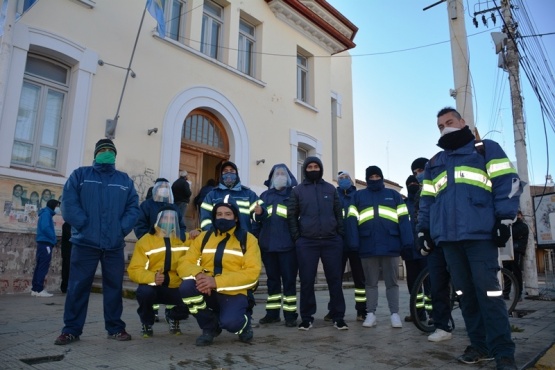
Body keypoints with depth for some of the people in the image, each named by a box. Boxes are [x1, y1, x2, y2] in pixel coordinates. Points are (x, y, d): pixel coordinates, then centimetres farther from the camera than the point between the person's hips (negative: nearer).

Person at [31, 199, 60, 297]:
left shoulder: (46, 214, 21)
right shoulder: (46, 214, -8)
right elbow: (45, 228, -20)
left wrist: (52, 239, 9)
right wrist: (54, 239, -11)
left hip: (43, 243, 10)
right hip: (45, 243, -10)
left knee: (40, 266, 9)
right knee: (43, 267, -9)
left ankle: (35, 289, 11)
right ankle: (39, 290, -9)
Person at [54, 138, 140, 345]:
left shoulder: (125, 180, 14)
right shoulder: (80, 174, 8)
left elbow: (133, 208, 6)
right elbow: (69, 203, -4)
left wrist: (122, 228, -7)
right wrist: (84, 225, -13)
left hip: (114, 244, 2)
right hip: (85, 242, -2)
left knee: (114, 286, 7)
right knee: (78, 286, 2)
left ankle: (115, 328, 17)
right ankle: (71, 330, 14)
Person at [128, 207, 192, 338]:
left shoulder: (182, 240, 7)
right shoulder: (145, 241, -4)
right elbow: (134, 270, -12)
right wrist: (152, 277, -31)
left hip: (174, 288, 2)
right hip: (153, 286, -2)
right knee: (144, 292, -35)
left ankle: (173, 316, 15)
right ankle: (147, 324, 1)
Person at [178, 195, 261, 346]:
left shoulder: (248, 239, 0)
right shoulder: (203, 237, 11)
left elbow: (252, 273, -12)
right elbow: (185, 263, 4)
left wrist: (217, 281, -22)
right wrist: (198, 274, -21)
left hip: (234, 293, -3)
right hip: (207, 290, 3)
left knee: (230, 322, -32)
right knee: (186, 287, -28)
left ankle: (244, 322, 10)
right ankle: (210, 327, 0)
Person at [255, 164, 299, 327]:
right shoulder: (264, 195, 20)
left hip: (287, 244, -4)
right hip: (268, 244, 4)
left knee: (289, 280, -1)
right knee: (272, 279, 10)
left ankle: (290, 315, 5)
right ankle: (272, 313, 18)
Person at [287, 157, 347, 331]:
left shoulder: (331, 189, 10)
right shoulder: (297, 190, 6)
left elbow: (339, 213, 11)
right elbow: (292, 215, 6)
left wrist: (340, 235, 3)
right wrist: (297, 237, -2)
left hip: (332, 241, 1)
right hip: (307, 242, -1)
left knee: (335, 279, 4)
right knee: (307, 281, 2)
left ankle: (338, 316, 14)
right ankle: (307, 317, 13)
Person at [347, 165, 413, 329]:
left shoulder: (393, 195, 14)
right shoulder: (358, 195, 14)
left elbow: (403, 219, 6)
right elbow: (353, 220, 5)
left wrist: (407, 240, -6)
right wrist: (354, 241, -7)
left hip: (390, 245, 0)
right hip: (368, 246, 0)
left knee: (392, 282, 6)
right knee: (371, 282, 8)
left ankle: (394, 314, 13)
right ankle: (371, 314, 14)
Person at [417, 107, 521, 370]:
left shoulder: (486, 149, 11)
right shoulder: (434, 163, 25)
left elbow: (507, 182, -1)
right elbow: (426, 201, 22)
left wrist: (504, 219, -11)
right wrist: (423, 230, 13)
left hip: (480, 234, -5)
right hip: (448, 238, 5)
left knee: (488, 292, -8)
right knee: (465, 294, 6)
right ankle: (480, 345, 15)